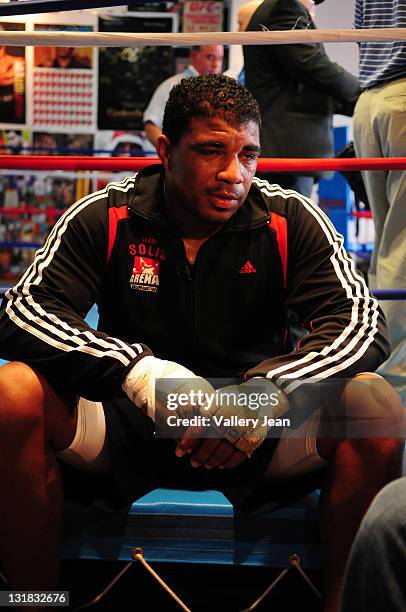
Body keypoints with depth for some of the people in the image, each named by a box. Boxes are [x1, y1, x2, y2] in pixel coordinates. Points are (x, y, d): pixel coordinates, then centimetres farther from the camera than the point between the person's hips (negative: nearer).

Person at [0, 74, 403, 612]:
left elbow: (362, 323, -11)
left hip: (259, 436, 1)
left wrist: (271, 392, -31)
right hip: (128, 428, 0)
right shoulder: (104, 218, -4)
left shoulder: (291, 221, -3)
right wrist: (139, 372, -31)